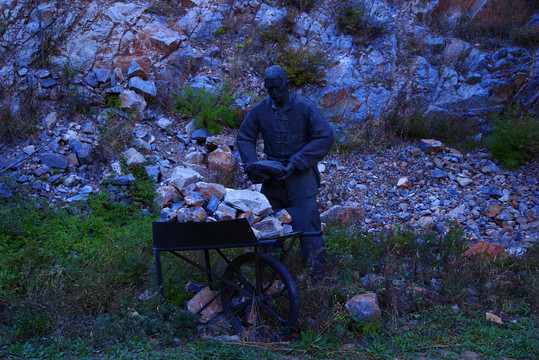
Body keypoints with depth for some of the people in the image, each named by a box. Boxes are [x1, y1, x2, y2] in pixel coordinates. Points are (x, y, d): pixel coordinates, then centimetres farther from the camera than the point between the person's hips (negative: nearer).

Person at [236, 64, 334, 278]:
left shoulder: (305, 108, -9)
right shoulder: (260, 110, 1)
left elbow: (325, 137, -13)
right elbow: (244, 138, 9)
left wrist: (296, 163, -17)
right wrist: (252, 164, -10)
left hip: (300, 176, -4)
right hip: (272, 176, 4)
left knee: (307, 227, -8)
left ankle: (317, 276, 1)